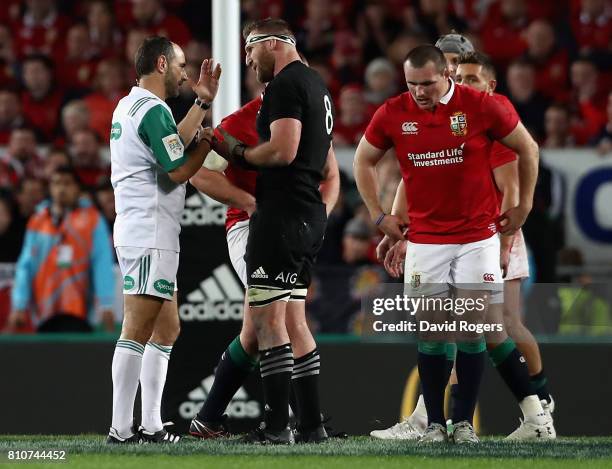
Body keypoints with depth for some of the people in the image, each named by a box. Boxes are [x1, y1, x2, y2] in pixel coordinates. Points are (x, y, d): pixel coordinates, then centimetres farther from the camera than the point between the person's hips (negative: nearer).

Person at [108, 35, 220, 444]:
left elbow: (174, 145, 20)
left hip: (138, 233, 11)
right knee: (138, 331, -12)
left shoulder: (128, 107, 18)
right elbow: (179, 171, -13)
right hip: (150, 237, -11)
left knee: (167, 329, 13)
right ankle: (122, 429, -15)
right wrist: (208, 143, 1)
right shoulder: (153, 110, -13)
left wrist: (202, 103, 22)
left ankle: (150, 424, 12)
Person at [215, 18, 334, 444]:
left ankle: (277, 425, -12)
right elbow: (327, 164, 25)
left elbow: (283, 150, -22)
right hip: (312, 216, 10)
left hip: (282, 213, -10)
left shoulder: (286, 85, -11)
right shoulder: (317, 85, 21)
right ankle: (313, 423, 13)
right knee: (290, 320, 14)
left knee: (267, 318, -9)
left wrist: (239, 153, -7)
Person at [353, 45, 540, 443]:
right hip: (425, 240, 2)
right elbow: (364, 161, 14)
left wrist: (524, 206, 7)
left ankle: (465, 421, 7)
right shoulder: (393, 114, -3)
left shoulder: (482, 106, -10)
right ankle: (435, 422, 7)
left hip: (477, 237, -1)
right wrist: (378, 215, 10)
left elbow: (528, 149, 4)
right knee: (429, 329, -1)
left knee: (472, 327, -2)